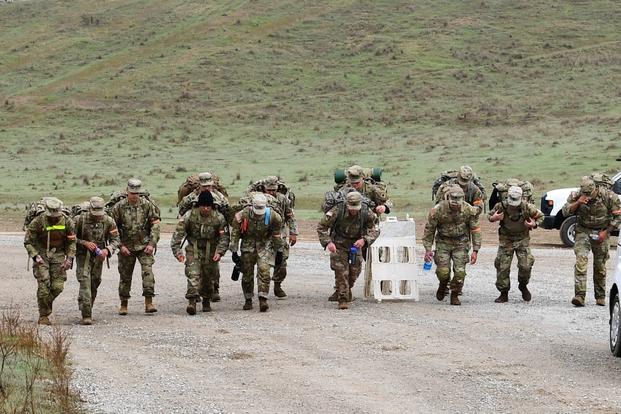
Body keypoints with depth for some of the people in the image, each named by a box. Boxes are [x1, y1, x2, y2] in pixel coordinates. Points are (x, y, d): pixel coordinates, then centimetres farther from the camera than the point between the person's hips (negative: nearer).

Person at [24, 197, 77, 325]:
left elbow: (72, 242, 3)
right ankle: (44, 315, -3)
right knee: (43, 285, -13)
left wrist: (69, 258, -9)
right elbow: (28, 242, -8)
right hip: (41, 254, -2)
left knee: (58, 286, -6)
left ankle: (47, 302, 25)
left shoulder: (67, 222, -9)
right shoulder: (37, 222, -16)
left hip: (58, 254, 2)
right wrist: (35, 256, -21)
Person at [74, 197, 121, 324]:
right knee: (85, 283, -16)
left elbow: (116, 240, -1)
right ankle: (86, 316, -21)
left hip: (98, 256, 3)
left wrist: (107, 250, -20)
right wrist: (85, 243, -21)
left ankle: (87, 310, 32)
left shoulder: (108, 221, -7)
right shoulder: (80, 220, -15)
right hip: (83, 256, -3)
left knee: (94, 284, 11)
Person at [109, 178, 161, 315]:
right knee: (125, 276, 7)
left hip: (144, 246, -1)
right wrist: (120, 245, -6)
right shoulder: (119, 207, -4)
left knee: (148, 270, -17)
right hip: (126, 248, 1)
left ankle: (149, 302, -16)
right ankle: (123, 304, 20)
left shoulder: (147, 205, -3)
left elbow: (155, 225, 0)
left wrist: (152, 243, -7)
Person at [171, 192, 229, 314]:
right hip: (193, 251, -2)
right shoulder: (189, 216, -12)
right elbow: (178, 234, -13)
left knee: (209, 278, 10)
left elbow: (224, 237, -2)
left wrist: (219, 252, -16)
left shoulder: (218, 218, -7)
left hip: (211, 253, 2)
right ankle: (192, 302, -25)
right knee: (193, 275, -18)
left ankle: (206, 302, 29)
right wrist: (177, 251, -22)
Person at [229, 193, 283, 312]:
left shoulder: (272, 216, -14)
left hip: (265, 245, -1)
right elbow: (235, 233, -5)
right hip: (248, 245, 1)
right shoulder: (243, 215, -17)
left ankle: (263, 299, -17)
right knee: (247, 272, 2)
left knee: (264, 270, -17)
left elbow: (277, 235, 0)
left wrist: (279, 252, 6)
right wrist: (234, 251, -4)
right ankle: (248, 300, 17)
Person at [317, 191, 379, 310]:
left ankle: (348, 289, 39)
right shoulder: (337, 211, -26)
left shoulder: (366, 213, -20)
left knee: (355, 271, 9)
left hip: (356, 244, 3)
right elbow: (321, 227, -18)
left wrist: (364, 240, -27)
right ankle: (343, 299, -8)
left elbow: (375, 229, -9)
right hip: (339, 245, -3)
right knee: (341, 271, -12)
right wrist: (328, 242, -31)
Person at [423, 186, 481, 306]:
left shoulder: (469, 210, -14)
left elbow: (475, 230, -3)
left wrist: (475, 251, -7)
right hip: (443, 242, -1)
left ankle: (455, 296, 11)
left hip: (461, 243, 1)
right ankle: (443, 286, 22)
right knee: (443, 271, -12)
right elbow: (429, 229, -6)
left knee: (460, 271, -11)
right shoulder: (438, 210, -18)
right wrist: (428, 249, -8)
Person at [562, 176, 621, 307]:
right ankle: (579, 296, -25)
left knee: (600, 266, 4)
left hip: (601, 233, 0)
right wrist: (577, 203, -29)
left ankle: (600, 297, 21)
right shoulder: (576, 196, -10)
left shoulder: (608, 196, -14)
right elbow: (565, 212, -13)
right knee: (581, 260, -19)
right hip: (583, 231, 0)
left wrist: (606, 232, -9)